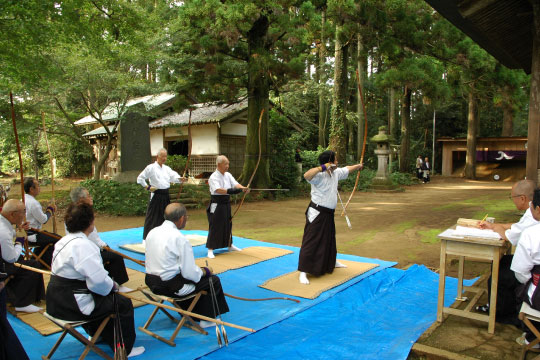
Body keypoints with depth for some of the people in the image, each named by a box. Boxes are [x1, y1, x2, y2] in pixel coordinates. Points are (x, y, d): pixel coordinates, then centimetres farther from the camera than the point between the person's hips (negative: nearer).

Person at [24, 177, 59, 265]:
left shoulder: (23, 200, 9)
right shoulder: (33, 203, -24)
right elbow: (43, 220, -16)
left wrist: (49, 209, 6)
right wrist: (50, 209, -1)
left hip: (24, 233, 11)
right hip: (31, 236, -11)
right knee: (58, 239, -5)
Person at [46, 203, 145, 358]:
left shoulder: (64, 241, 9)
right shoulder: (83, 245, -24)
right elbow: (98, 280, -29)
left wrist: (109, 283, 7)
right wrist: (113, 285, -8)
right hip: (72, 304, -10)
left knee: (107, 299, 31)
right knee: (123, 304, 1)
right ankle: (125, 349, 15)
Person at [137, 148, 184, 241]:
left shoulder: (166, 168, 11)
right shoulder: (151, 167, -7)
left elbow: (173, 176, -2)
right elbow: (140, 178, -6)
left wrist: (179, 179, -22)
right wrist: (148, 187, -11)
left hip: (165, 196, 6)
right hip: (156, 196, -6)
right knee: (152, 217, -4)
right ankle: (146, 238, 5)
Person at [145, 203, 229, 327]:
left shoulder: (152, 232, 2)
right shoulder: (180, 239, -22)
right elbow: (190, 273, -20)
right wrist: (205, 271, 1)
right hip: (171, 287, -8)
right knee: (214, 280, 6)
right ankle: (208, 319, 20)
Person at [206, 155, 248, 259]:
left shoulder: (228, 175, 6)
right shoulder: (213, 177, -17)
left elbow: (235, 184, -5)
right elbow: (218, 190, -32)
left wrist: (243, 188, -26)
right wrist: (229, 191, -47)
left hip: (226, 204, 7)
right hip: (216, 205, -7)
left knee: (228, 224, 18)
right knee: (214, 226, -6)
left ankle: (230, 245, 35)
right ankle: (210, 249, 2)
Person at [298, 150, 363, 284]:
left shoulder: (336, 173, 6)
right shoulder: (320, 175, -21)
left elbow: (347, 169, 27)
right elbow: (306, 175, -42)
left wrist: (358, 166, 44)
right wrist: (323, 167, -39)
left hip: (328, 214, 9)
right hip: (316, 214, -9)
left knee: (330, 238, 26)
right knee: (311, 242, -8)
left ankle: (332, 261, 49)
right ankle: (303, 272, -4)